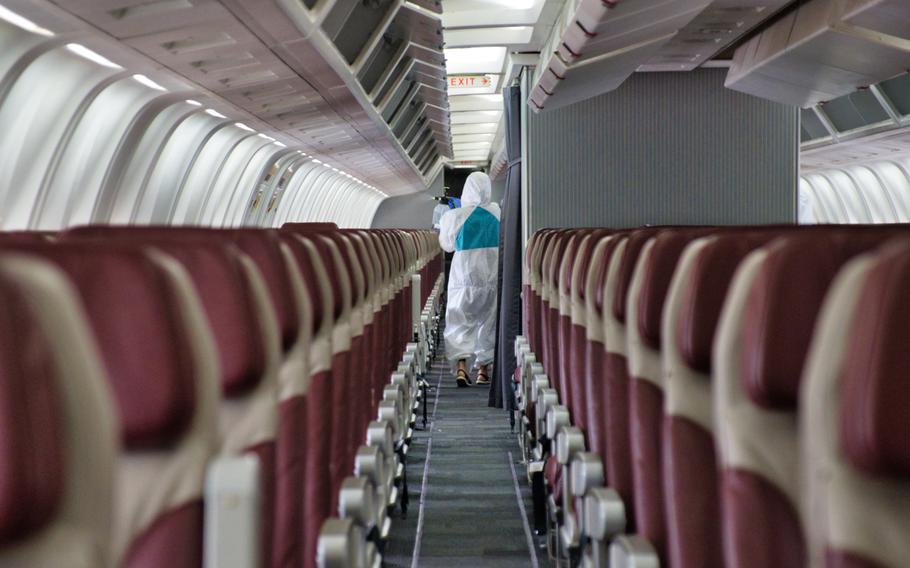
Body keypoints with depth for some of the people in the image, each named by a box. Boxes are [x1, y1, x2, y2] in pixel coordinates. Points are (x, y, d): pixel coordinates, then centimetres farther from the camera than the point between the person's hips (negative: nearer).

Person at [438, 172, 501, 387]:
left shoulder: (455, 216, -9)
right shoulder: (498, 213, -3)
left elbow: (447, 245, 7)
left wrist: (443, 223, 22)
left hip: (465, 275, -2)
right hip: (494, 276, 2)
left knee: (460, 321, 4)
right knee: (489, 321, 14)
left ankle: (461, 366, -14)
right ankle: (483, 368, 18)